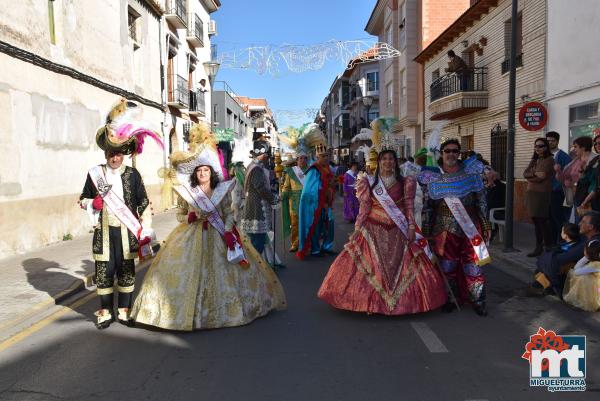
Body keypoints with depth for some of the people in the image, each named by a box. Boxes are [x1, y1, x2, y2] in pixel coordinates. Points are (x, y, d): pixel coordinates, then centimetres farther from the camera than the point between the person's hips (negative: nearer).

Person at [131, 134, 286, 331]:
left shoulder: (222, 190, 2)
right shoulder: (186, 192, 2)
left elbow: (229, 213, 0)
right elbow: (179, 215, 9)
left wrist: (228, 233, -15)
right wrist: (192, 217, -12)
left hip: (219, 237, 1)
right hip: (192, 238, 0)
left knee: (222, 273, 0)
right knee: (190, 273, -4)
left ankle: (224, 310, 17)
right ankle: (189, 312, 10)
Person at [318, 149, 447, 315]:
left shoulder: (404, 183, 4)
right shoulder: (370, 183, 4)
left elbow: (409, 206, 3)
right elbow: (364, 208, 3)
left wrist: (411, 227, -5)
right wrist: (357, 228, -2)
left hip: (398, 232, 0)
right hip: (374, 230, 0)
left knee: (400, 265, 1)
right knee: (372, 265, -2)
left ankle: (401, 300, 15)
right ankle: (371, 301, 8)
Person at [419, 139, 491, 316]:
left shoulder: (471, 172, 2)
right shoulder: (432, 178, 0)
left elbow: (481, 201, 6)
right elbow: (427, 207, 3)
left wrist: (485, 226, 4)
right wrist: (426, 232, 2)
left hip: (471, 228, 0)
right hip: (444, 230, 0)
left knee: (473, 266, 3)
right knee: (448, 267, 10)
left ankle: (478, 301, 19)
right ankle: (450, 299, 26)